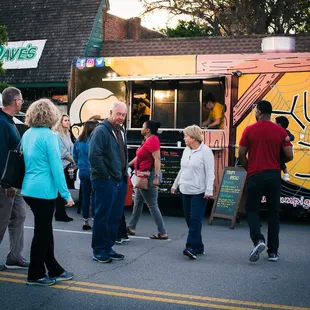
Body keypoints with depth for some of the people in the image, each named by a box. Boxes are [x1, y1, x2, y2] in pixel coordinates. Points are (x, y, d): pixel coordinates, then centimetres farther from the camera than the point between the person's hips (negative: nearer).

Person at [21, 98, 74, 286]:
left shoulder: (27, 134, 9)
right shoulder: (49, 136, -15)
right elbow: (56, 167, -17)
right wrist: (66, 194, -13)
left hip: (30, 189, 8)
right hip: (44, 190, -8)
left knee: (45, 230, 15)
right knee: (42, 232, 4)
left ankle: (54, 271, 25)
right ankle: (35, 275, 14)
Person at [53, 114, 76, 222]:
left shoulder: (67, 134, 15)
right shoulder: (57, 135, -11)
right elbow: (63, 153, -14)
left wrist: (73, 162, 4)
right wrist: (74, 161, -8)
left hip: (68, 166, 8)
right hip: (62, 166, -8)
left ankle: (62, 214, 15)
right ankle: (60, 214, 4)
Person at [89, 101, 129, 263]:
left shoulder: (120, 131, 15)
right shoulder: (101, 130, -13)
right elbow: (94, 155, -21)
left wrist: (124, 173, 14)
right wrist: (106, 175, -16)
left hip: (120, 181, 9)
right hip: (105, 181, -9)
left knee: (115, 216, 13)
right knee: (102, 216, 0)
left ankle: (108, 248, 24)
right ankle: (98, 251, 11)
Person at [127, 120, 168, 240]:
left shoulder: (152, 140, -18)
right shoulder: (147, 140, 12)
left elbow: (157, 159, -25)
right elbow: (139, 156, 20)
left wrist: (156, 176, -29)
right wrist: (127, 165, 26)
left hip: (149, 175, -11)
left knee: (152, 205, -5)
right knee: (137, 203, 18)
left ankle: (162, 233, 0)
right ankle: (131, 228, 30)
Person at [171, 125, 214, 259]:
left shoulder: (205, 151, -9)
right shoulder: (186, 150, 13)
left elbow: (210, 172, -13)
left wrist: (209, 190, -20)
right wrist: (175, 184, 26)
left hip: (199, 192, -8)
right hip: (185, 191, 8)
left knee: (195, 219, -12)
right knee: (189, 219, 8)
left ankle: (192, 248, -15)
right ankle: (198, 247, 16)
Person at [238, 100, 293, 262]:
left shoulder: (249, 130, -4)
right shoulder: (281, 131, 0)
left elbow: (241, 154, -2)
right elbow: (289, 156, 0)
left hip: (255, 176, -2)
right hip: (274, 175, 2)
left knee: (252, 209, 10)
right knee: (273, 213, 10)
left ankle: (258, 240, -14)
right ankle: (273, 251, 12)